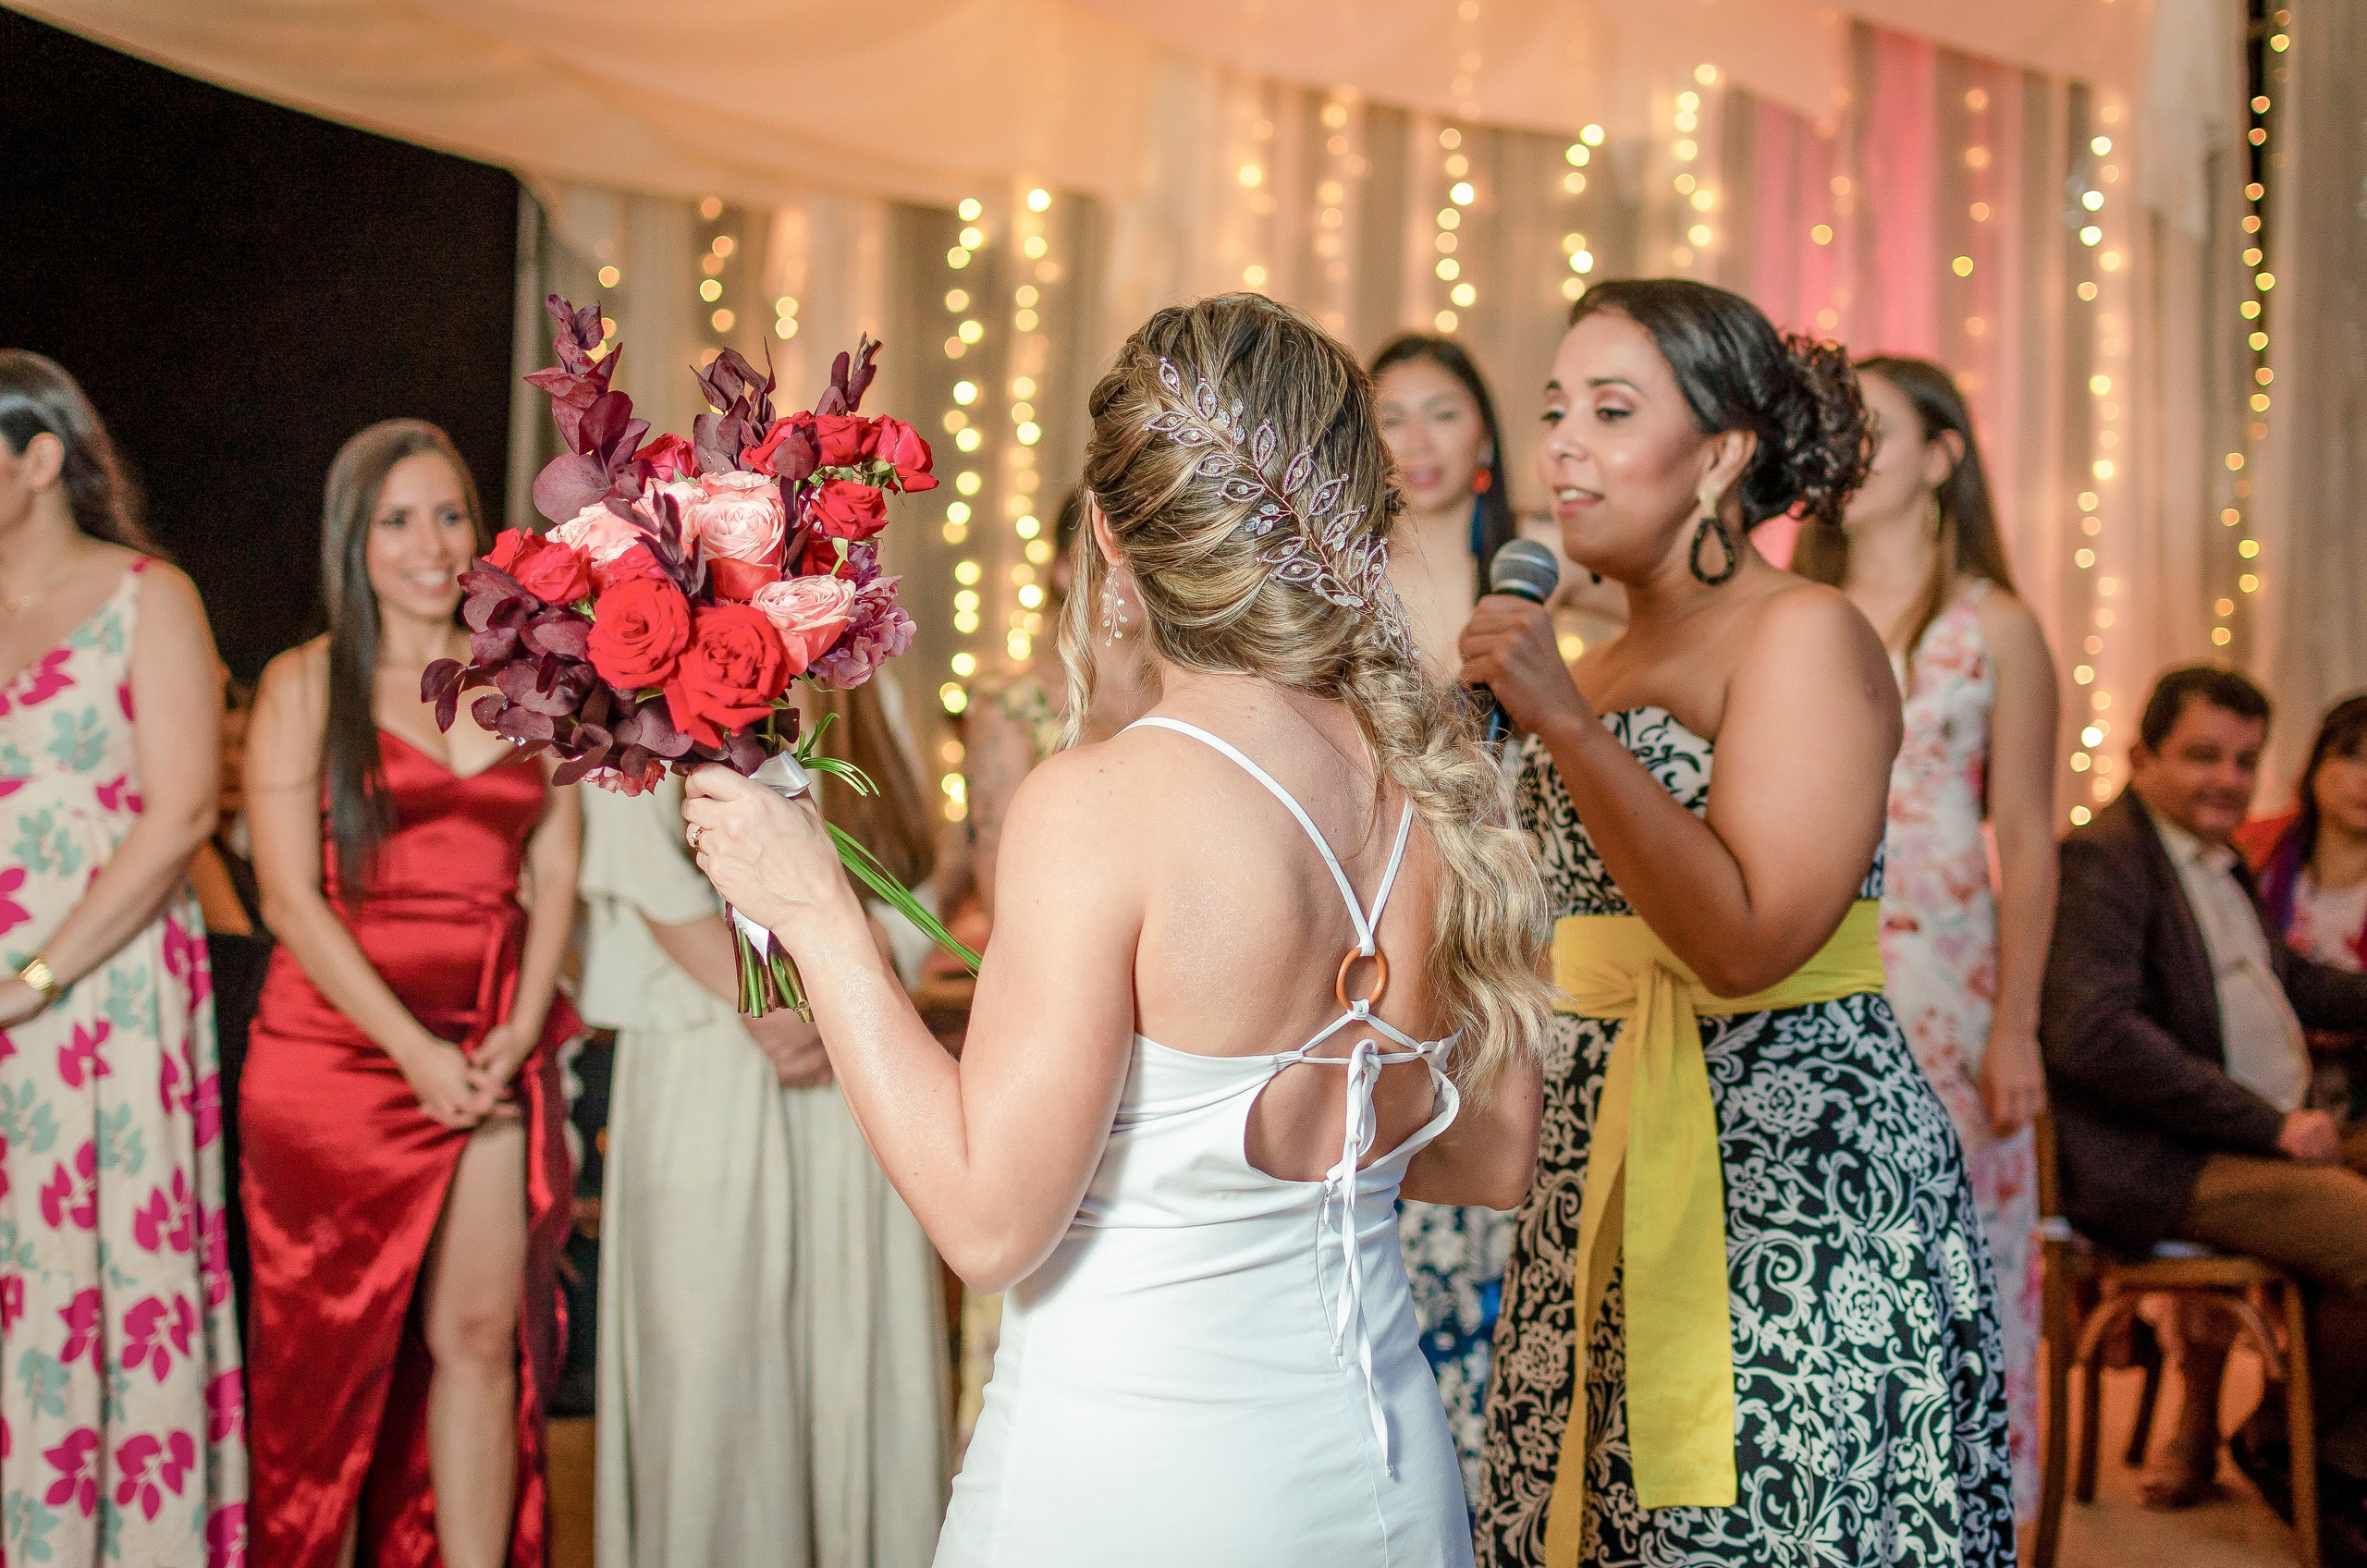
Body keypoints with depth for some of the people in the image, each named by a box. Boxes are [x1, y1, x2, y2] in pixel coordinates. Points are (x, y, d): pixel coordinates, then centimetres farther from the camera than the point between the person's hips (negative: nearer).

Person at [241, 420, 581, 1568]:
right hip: (338, 1044, -2)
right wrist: (416, 1053, -13)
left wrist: (518, 1030, -7)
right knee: (334, 1347, 4)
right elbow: (290, 897, -6)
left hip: (492, 1057, 3)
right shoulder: (305, 686, 2)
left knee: (480, 1338, 2)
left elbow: (555, 871, 8)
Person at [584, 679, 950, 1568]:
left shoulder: (856, 693, 14)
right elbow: (653, 879, -8)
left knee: (857, 1338, 3)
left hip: (854, 1066, 4)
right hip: (705, 1057, -4)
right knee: (708, 1344, -2)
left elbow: (903, 887, 7)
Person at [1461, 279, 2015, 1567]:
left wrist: (1565, 724, -20)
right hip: (1603, 1172, 8)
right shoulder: (1597, 666, 14)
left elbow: (1746, 938, -21)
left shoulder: (1803, 635, -9)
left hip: (1791, 1173, -8)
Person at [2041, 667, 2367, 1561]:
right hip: (2153, 1168, -10)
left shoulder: (2218, 863, 19)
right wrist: (2268, 1123, -21)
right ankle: (2285, 1442, 0)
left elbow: (2287, 980, 36)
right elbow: (2091, 1033, -24)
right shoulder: (2104, 858, -11)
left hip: (2271, 1139, 10)